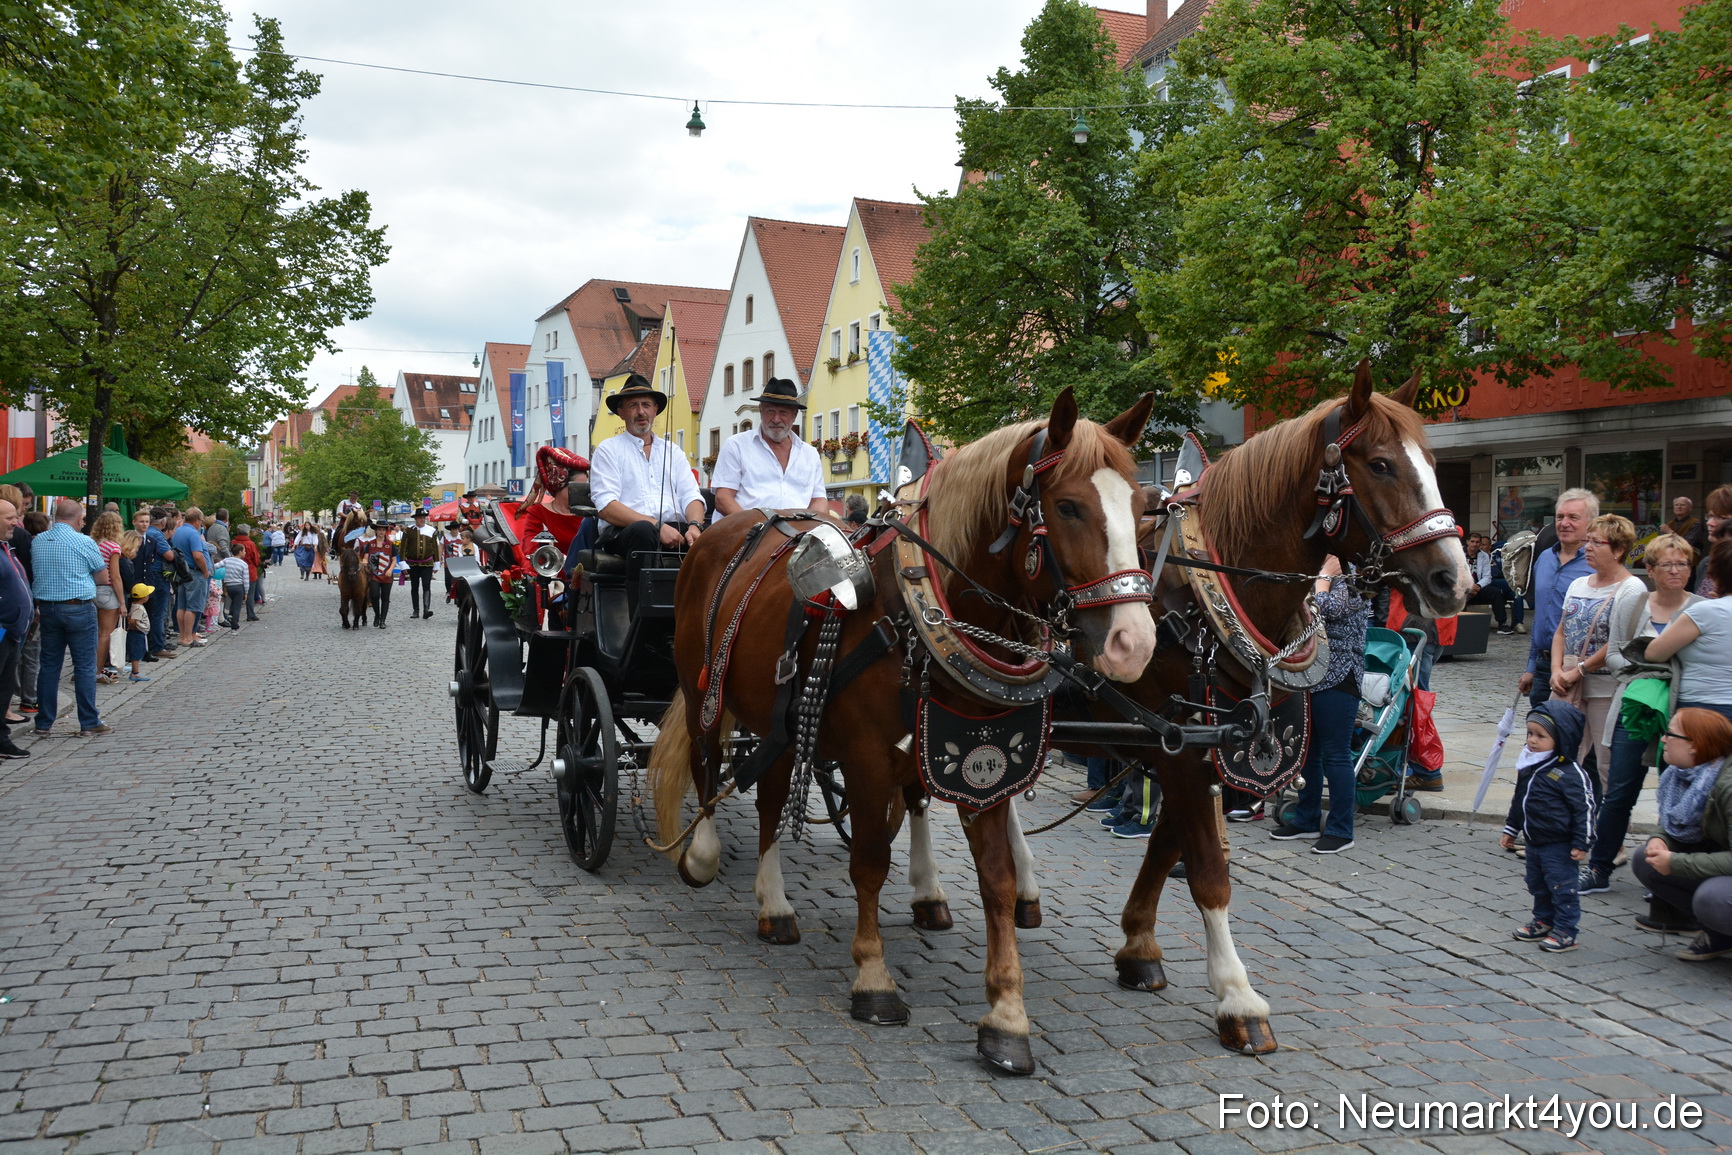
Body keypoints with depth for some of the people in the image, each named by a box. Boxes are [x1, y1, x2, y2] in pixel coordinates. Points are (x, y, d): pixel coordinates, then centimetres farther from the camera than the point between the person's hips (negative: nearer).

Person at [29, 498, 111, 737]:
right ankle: (89, 723, 4)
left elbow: (35, 572, 13)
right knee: (85, 667, 0)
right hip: (79, 608, -5)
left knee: (49, 665, 11)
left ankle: (44, 722, 16)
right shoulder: (83, 542, -11)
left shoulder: (37, 542, 5)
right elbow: (101, 570, 0)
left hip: (47, 608, 5)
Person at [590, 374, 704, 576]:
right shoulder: (608, 450, 11)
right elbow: (607, 508, -3)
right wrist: (657, 526, -15)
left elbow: (691, 497, 14)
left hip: (674, 530, 3)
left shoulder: (672, 452, 25)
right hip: (623, 532, -3)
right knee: (643, 530, -39)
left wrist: (694, 525, -11)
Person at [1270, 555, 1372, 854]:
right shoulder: (1314, 581, 17)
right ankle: (1306, 820, 26)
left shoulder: (1352, 584, -9)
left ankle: (1341, 831, 3)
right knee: (1307, 751, 15)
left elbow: (1326, 608, -24)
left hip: (1336, 681, -9)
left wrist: (1325, 575, -11)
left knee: (1335, 755, -4)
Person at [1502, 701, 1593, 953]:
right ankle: (1543, 921, 35)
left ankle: (1565, 932, 10)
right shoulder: (1528, 766, 5)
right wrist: (1510, 830, 22)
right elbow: (1518, 801, 18)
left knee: (1562, 887, 0)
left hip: (1559, 845, -8)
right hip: (1534, 842, 8)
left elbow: (1585, 808, -17)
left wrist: (1581, 843, -18)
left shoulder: (1569, 772, -20)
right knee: (1537, 886, 19)